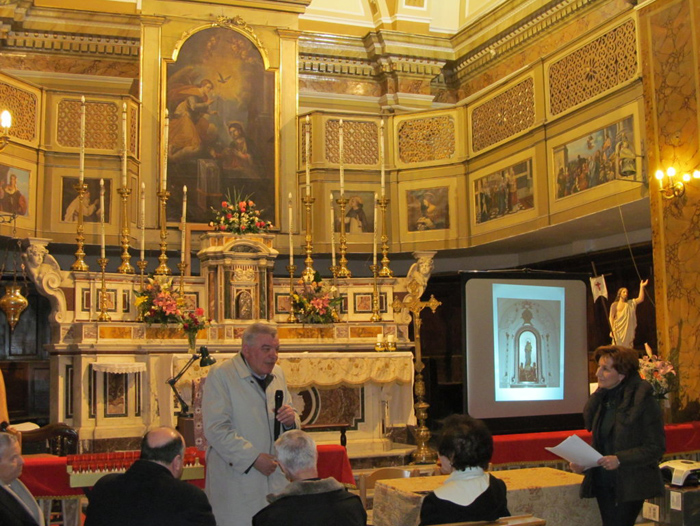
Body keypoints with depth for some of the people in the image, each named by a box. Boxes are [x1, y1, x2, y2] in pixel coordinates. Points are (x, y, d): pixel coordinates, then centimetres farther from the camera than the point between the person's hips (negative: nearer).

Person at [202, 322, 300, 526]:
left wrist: (291, 420, -5)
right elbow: (216, 429, -17)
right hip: (236, 481, -6)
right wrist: (253, 458, -21)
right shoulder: (220, 375, -9)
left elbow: (291, 424, 19)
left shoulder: (277, 373, 12)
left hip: (277, 478, 6)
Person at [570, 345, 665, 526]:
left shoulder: (643, 400, -12)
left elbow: (656, 447, -12)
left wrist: (620, 459, -22)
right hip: (603, 482, 6)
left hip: (630, 486, -6)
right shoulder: (600, 399, 8)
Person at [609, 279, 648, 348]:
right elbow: (611, 318, -3)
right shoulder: (615, 305, 2)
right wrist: (612, 330, -12)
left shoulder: (630, 303, 15)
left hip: (628, 331, 4)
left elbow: (640, 299, 7)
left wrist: (641, 287, 2)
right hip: (618, 331, -4)